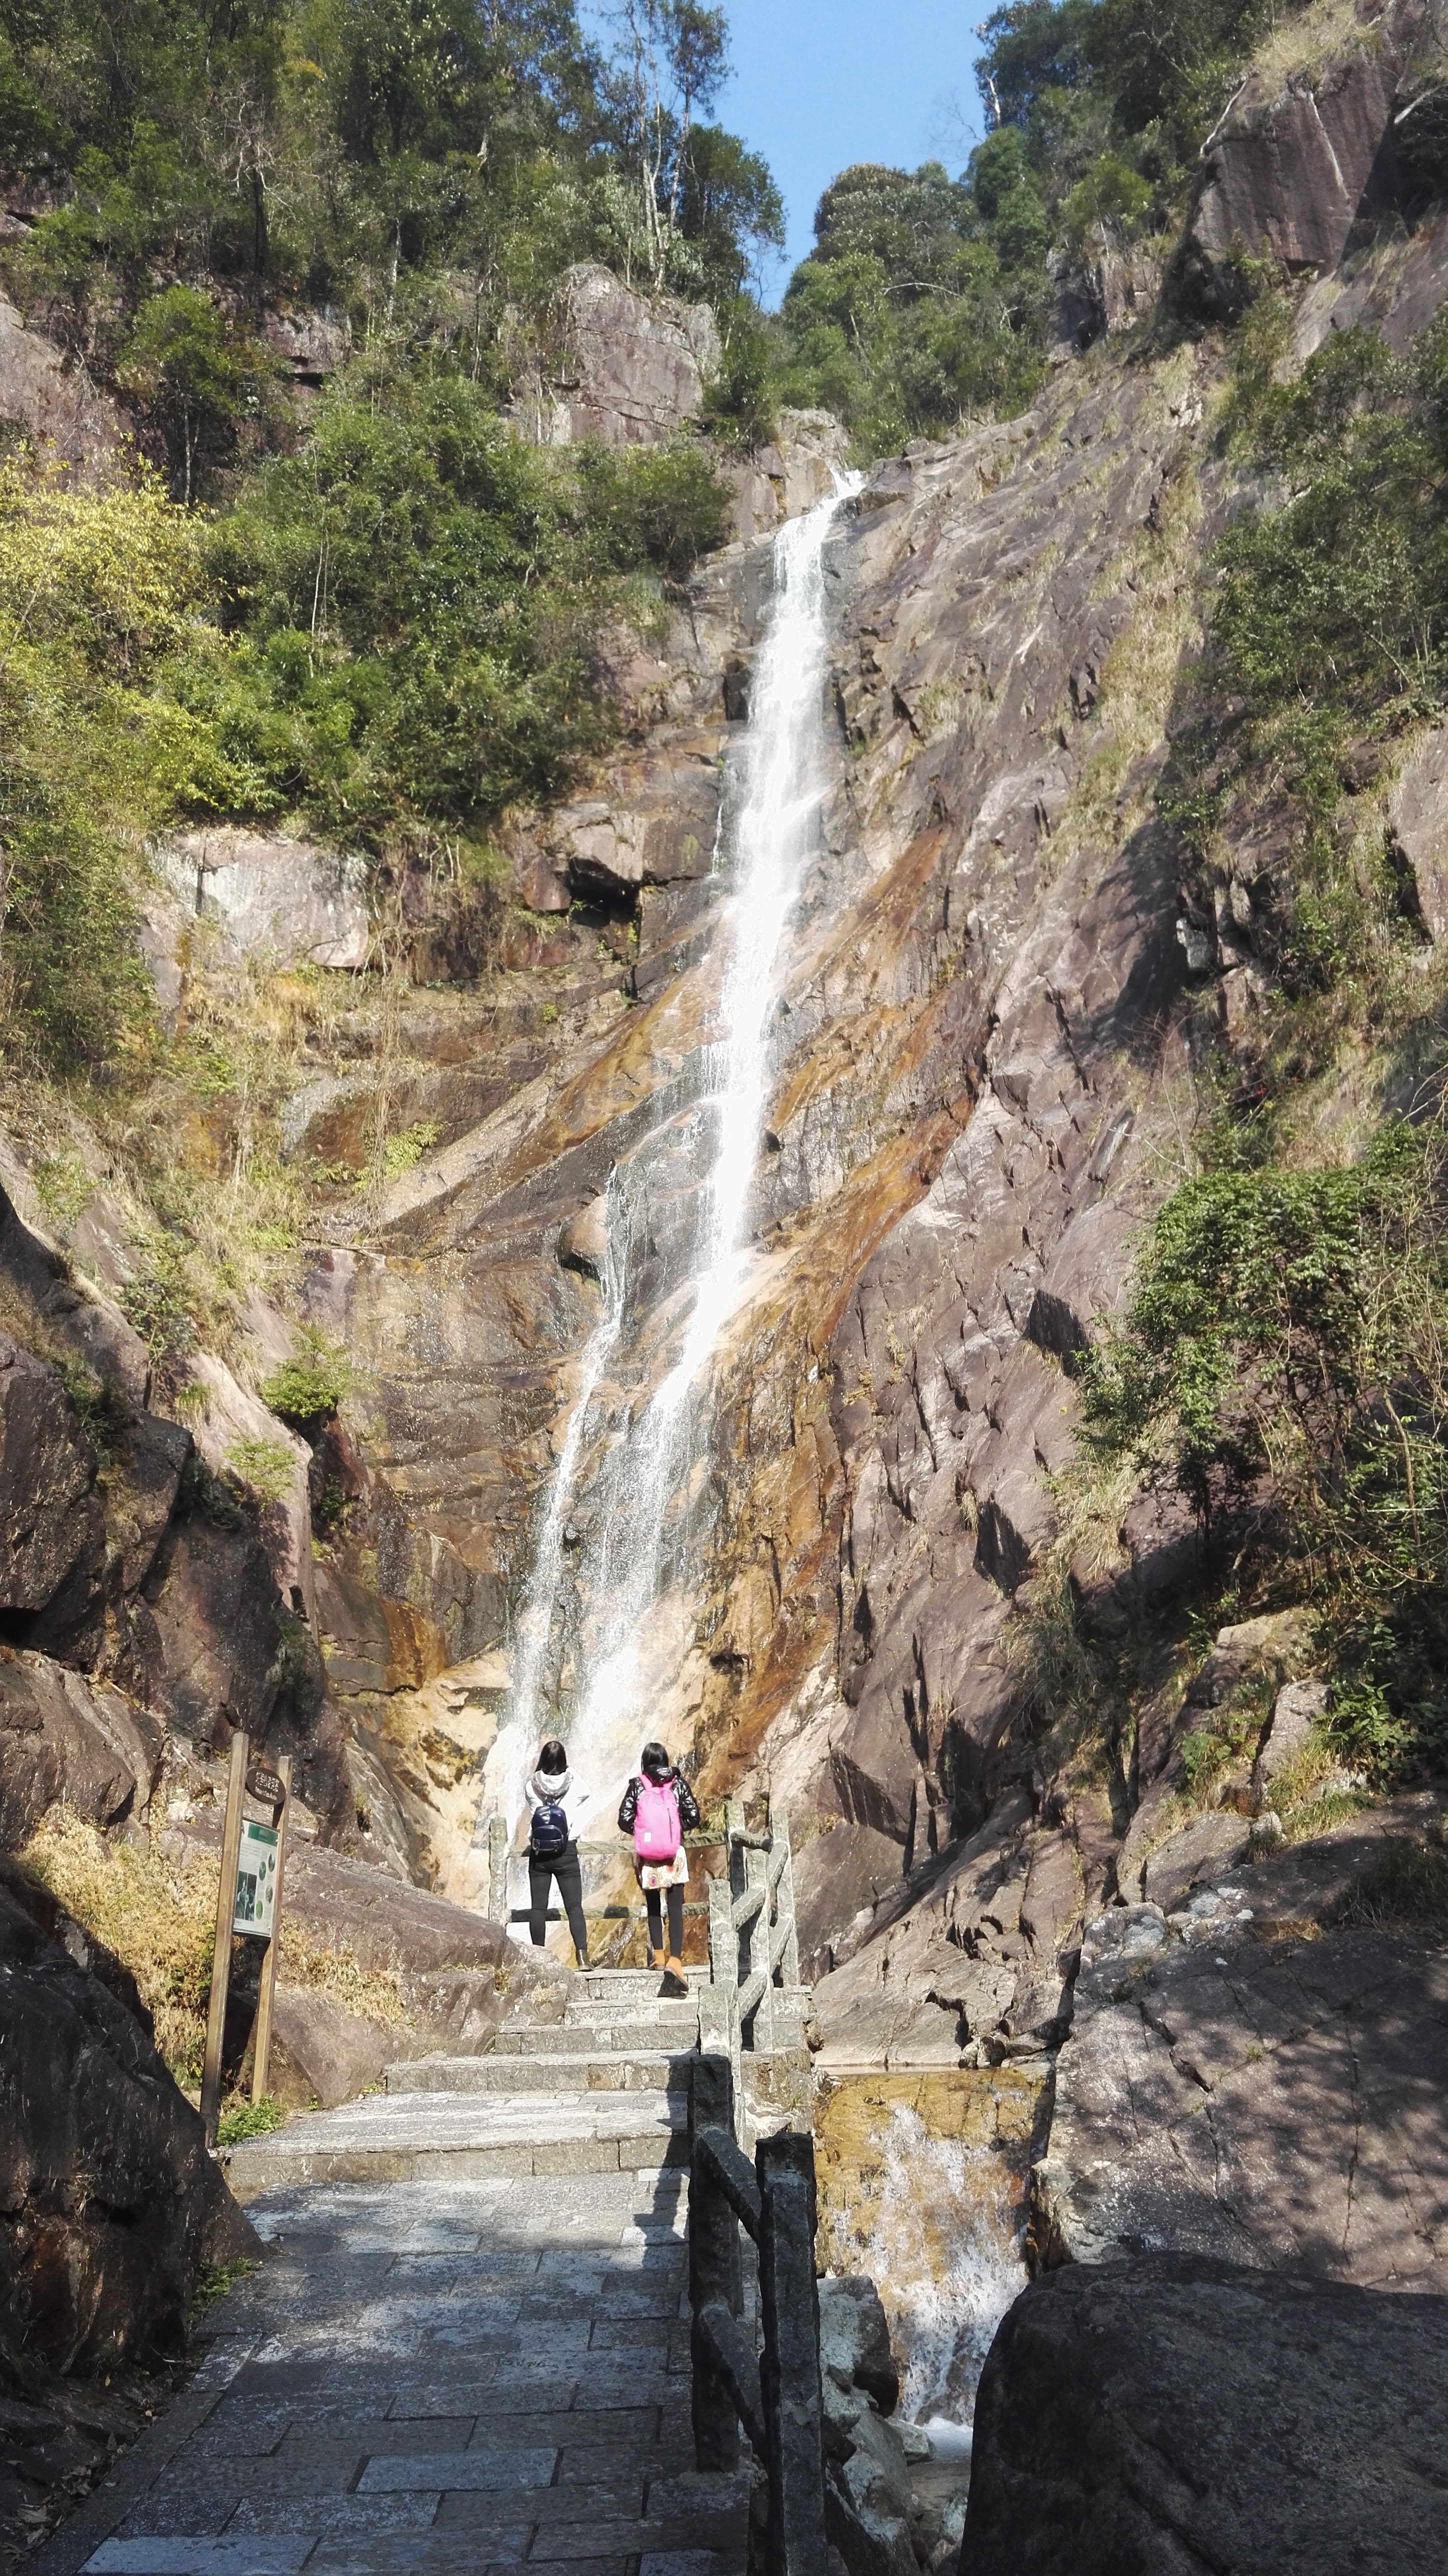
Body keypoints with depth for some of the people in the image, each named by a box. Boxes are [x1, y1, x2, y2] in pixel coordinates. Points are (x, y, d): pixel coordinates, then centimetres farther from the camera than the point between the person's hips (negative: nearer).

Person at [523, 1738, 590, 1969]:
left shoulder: (532, 1787, -4)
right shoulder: (573, 1783, -5)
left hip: (539, 1853, 1)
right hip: (566, 1852, 0)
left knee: (538, 1907, 7)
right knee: (574, 1906, 2)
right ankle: (582, 1955, -7)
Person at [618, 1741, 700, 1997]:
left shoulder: (637, 1785, 0)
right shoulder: (677, 1783, 2)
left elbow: (624, 1820, -6)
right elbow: (693, 1816, -2)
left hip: (647, 1856, 1)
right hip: (674, 1854, 0)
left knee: (653, 1906, 19)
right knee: (675, 1908, -1)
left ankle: (658, 1954, 21)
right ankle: (675, 1959, -15)